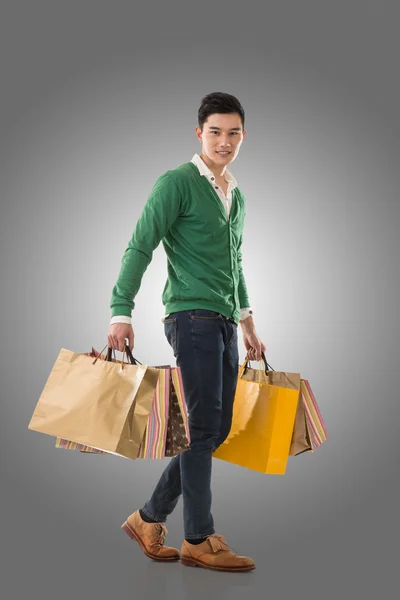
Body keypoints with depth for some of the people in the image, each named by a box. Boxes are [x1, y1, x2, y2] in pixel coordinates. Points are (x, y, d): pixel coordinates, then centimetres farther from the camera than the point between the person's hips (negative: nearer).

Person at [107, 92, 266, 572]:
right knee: (203, 424, -7)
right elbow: (139, 248, -11)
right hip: (192, 317, -8)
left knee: (216, 429, 7)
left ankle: (149, 519, 17)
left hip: (224, 322, 8)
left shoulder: (237, 195, 19)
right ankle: (199, 540, 4)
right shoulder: (176, 182, -5)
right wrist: (121, 312, -20)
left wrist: (247, 324, 27)